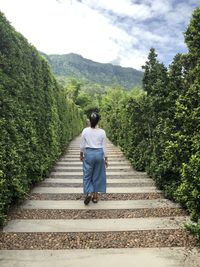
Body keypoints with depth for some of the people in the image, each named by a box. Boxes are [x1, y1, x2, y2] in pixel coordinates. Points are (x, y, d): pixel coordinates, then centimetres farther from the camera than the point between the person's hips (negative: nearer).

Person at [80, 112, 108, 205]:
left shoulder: (85, 131, -7)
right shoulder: (102, 132, -7)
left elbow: (82, 145, 0)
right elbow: (104, 147, -3)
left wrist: (81, 154, 15)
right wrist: (106, 159, 6)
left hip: (89, 153, -1)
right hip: (99, 154, 1)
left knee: (87, 175, 12)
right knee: (97, 175, 12)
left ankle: (89, 193, -4)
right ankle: (95, 196, 21)